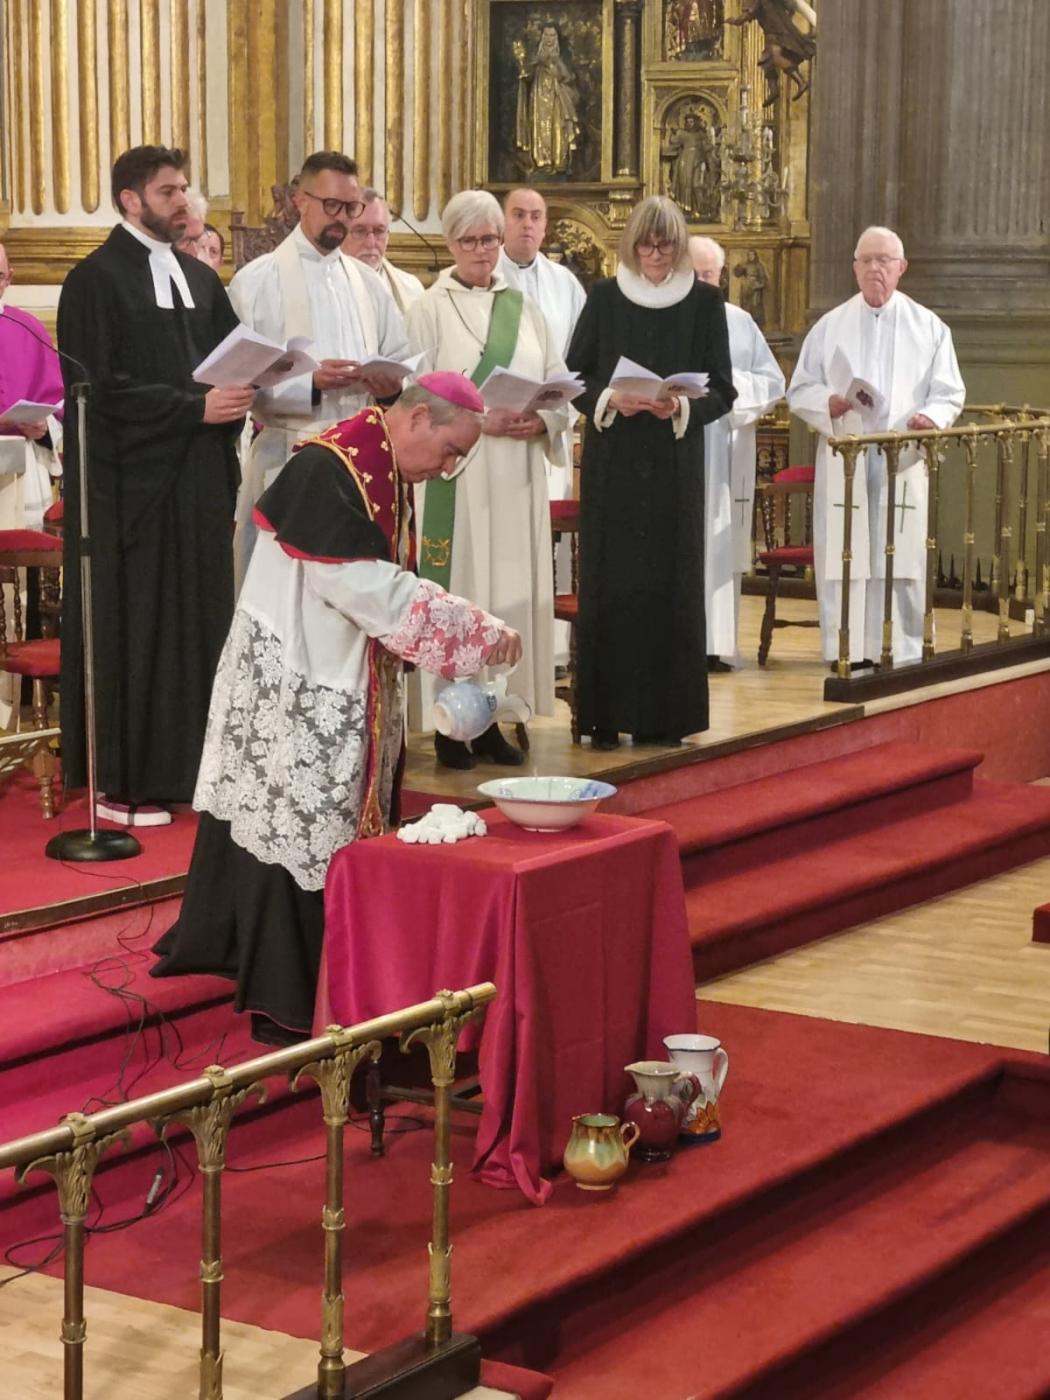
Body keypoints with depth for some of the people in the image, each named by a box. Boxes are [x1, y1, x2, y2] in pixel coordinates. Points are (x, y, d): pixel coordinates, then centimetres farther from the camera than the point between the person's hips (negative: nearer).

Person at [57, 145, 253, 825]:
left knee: (199, 626, 7)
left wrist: (240, 395, -8)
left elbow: (234, 360, 16)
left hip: (200, 480, 7)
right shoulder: (97, 279, -6)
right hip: (131, 482, -6)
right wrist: (194, 408, -18)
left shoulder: (201, 279, 15)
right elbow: (100, 387, -14)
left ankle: (189, 767, 14)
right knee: (132, 633, -3)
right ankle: (122, 784, 4)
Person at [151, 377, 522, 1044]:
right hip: (295, 688, -9)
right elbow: (368, 588, -27)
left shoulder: (388, 472, 8)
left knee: (339, 829, 13)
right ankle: (289, 1007, 8)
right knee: (298, 833, -2)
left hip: (343, 691, 9)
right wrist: (477, 631, -24)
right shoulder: (328, 470, -22)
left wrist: (474, 635, 0)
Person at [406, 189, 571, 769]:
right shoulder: (430, 309, 0)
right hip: (453, 475, -4)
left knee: (510, 586, 5)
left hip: (515, 474, 4)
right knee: (455, 588, -4)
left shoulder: (523, 306, 13)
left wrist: (542, 420, -10)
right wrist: (477, 419, -19)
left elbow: (559, 381, 11)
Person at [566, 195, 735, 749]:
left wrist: (682, 407, -18)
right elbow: (574, 376, 5)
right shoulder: (605, 297, 5)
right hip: (612, 461, 0)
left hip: (675, 464, 0)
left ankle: (664, 714, 6)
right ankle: (605, 713, 4)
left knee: (671, 584, 0)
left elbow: (722, 390, 2)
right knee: (609, 583, -2)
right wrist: (608, 399, -15)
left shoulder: (704, 302, 4)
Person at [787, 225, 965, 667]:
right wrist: (829, 403, -13)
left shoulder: (928, 327, 9)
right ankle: (847, 654, 2)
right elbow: (799, 391, 8)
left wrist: (931, 416, -15)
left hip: (903, 462, 0)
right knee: (844, 558, -3)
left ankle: (903, 655, 3)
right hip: (843, 461, 0)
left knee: (902, 559, -2)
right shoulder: (830, 326, 10)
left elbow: (949, 393, 7)